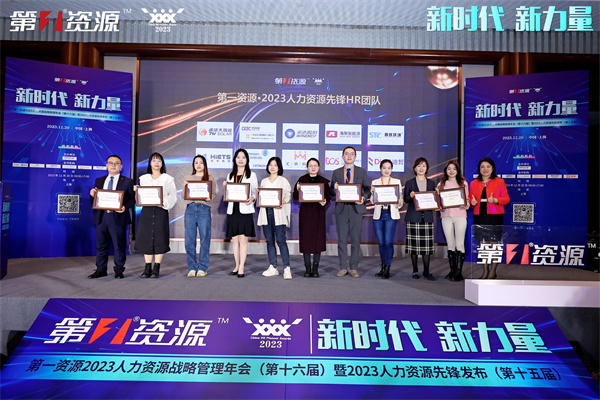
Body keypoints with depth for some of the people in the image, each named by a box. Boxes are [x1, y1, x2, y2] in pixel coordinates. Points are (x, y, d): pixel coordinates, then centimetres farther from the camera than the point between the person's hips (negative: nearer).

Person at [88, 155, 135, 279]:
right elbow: (94, 201, 15)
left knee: (119, 245, 2)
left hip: (118, 218, -4)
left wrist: (125, 207, -21)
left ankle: (119, 270, 13)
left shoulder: (127, 182, 5)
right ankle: (101, 270, 22)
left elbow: (132, 199, -2)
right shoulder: (99, 181, 17)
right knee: (101, 245, 10)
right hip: (101, 217, 4)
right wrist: (92, 195, -7)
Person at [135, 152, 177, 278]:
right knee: (146, 238, 1)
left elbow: (173, 196, 1)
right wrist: (137, 191, -3)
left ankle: (156, 268, 1)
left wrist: (163, 201, -15)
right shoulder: (143, 178, 17)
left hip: (161, 211, -3)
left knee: (159, 238, -5)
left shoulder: (168, 179, 8)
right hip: (146, 210, 3)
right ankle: (147, 268, 8)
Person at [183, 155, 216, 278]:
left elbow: (214, 194, 6)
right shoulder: (188, 178, 18)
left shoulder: (210, 178, 12)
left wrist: (210, 197, -15)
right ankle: (192, 268, 8)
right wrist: (185, 187, -3)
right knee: (189, 240, -1)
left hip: (204, 209, -2)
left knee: (204, 239, -3)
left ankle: (202, 268, 6)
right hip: (190, 208, 2)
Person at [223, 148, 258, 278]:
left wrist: (252, 198, -18)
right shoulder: (230, 175, 17)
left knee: (243, 238, -7)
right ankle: (237, 266, 17)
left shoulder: (251, 175, 6)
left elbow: (255, 192, 2)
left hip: (245, 210, -4)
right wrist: (225, 187, -1)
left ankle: (241, 268, -3)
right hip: (232, 210, 4)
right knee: (234, 239, 6)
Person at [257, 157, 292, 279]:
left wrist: (282, 203, -19)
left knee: (281, 240, -11)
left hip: (278, 213, -4)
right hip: (266, 212, 5)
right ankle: (273, 268, 13)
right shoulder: (264, 181, 19)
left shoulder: (283, 181, 6)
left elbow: (288, 195, 0)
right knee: (269, 241, 5)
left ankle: (287, 268, -9)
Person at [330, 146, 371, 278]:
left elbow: (367, 188, 8)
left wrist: (363, 197, -12)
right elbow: (331, 190, 11)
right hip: (341, 209, 1)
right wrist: (334, 188, -12)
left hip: (356, 208, -1)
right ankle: (343, 267, 13)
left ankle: (354, 268, 12)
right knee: (342, 239, 3)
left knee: (355, 239, 2)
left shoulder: (362, 172, 10)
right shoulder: (336, 172, 11)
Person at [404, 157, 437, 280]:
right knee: (414, 244, 0)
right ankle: (415, 270, 12)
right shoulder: (410, 183, 6)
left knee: (427, 244, -1)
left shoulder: (431, 183, 14)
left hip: (427, 217, 2)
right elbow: (405, 199, 4)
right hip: (413, 217, -2)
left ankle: (426, 271, 8)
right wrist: (411, 197, -16)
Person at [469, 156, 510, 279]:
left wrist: (495, 200, -18)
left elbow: (506, 198, 0)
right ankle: (485, 271, 15)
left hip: (495, 216, -3)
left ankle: (493, 271, 9)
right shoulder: (474, 183, 12)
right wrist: (472, 203, -9)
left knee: (494, 244, -2)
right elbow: (470, 199, 14)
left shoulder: (499, 182, 4)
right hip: (479, 216, 3)